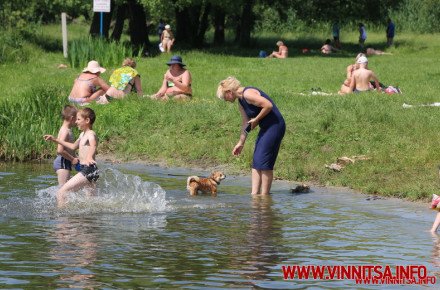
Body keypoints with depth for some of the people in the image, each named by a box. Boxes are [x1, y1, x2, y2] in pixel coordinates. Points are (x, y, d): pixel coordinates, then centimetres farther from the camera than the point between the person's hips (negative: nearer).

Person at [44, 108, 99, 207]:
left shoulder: (91, 134, -13)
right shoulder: (83, 135, 18)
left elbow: (93, 145, -36)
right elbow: (73, 146, 37)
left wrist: (89, 157, -58)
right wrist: (55, 139, 39)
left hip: (88, 170, -11)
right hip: (84, 169, 11)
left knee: (61, 193, -15)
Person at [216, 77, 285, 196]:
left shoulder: (248, 94, -18)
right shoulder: (241, 101, 14)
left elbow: (268, 105, -26)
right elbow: (245, 123, 22)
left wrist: (256, 120, -15)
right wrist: (240, 143, 24)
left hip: (274, 126, -10)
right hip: (265, 128, 10)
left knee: (264, 162, -8)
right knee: (256, 162, 8)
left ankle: (265, 195, -4)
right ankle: (254, 194, 8)